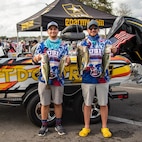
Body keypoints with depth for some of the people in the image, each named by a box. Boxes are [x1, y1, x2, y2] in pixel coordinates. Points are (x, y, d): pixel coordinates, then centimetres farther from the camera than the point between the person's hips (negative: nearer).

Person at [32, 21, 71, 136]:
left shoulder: (63, 45, 8)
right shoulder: (42, 45, 7)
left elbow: (65, 61, 3)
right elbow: (34, 60, 3)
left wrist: (67, 61, -22)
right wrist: (36, 58, -22)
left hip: (58, 79, 0)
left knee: (58, 103, 9)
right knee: (45, 104, 7)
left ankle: (58, 124, 23)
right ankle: (44, 125, 20)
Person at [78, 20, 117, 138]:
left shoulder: (104, 42, 7)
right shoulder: (83, 43, 9)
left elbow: (114, 49, -8)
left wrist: (113, 49, -31)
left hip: (102, 77, 0)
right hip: (87, 78, 0)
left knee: (104, 104, 7)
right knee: (87, 104, 9)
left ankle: (104, 127, 21)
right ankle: (86, 127, 22)